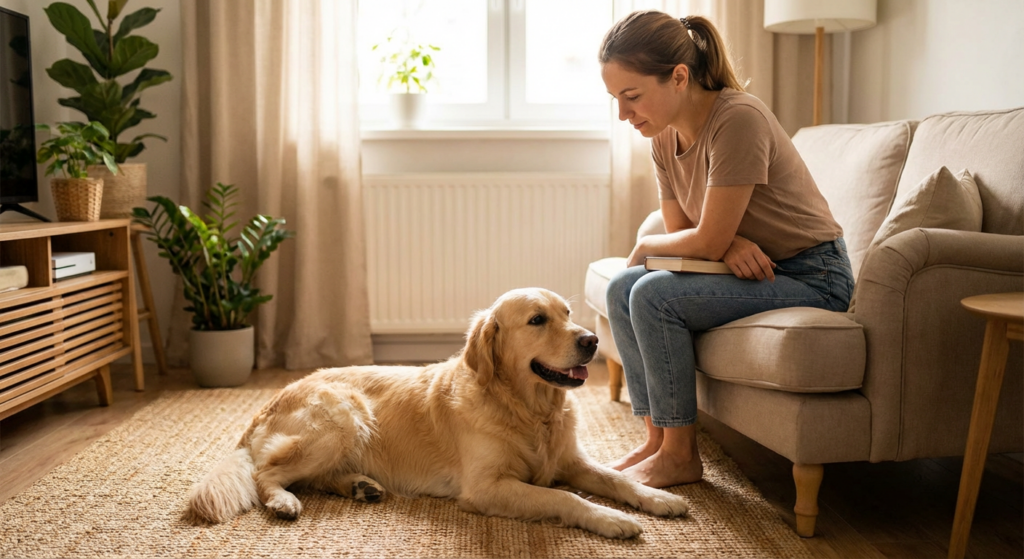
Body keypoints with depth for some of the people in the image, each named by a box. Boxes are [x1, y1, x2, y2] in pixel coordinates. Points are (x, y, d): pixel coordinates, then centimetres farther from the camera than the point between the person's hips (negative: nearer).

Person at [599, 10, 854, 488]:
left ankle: (680, 455, -8)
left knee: (654, 296, -23)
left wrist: (646, 245, -5)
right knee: (621, 288, -5)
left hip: (812, 277, -8)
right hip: (753, 267, 8)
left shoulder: (738, 118, -25)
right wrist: (730, 243, -16)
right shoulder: (665, 136, 1)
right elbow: (680, 231, 6)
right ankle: (657, 438, 0)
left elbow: (706, 242, -24)